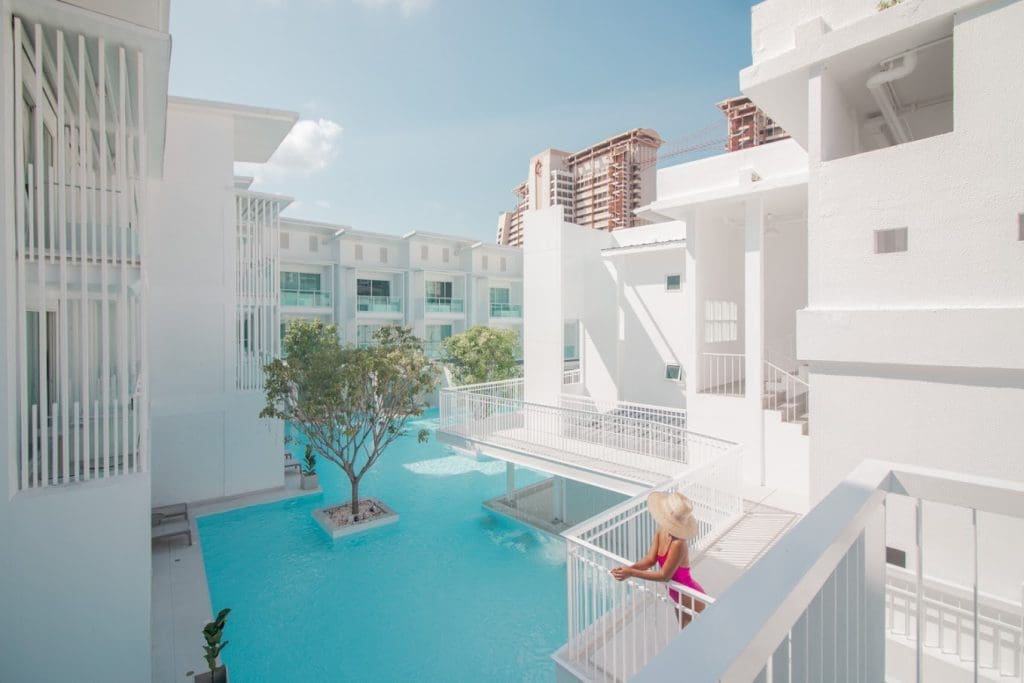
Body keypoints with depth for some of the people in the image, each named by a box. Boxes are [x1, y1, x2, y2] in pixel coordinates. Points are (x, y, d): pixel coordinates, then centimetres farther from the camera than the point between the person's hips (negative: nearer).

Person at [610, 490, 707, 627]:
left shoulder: (678, 543, -36)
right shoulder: (661, 531, -13)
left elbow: (664, 575, -30)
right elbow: (650, 559, -13)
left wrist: (631, 573, -29)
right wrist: (629, 568, -29)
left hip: (691, 600, -7)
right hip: (678, 596, 7)